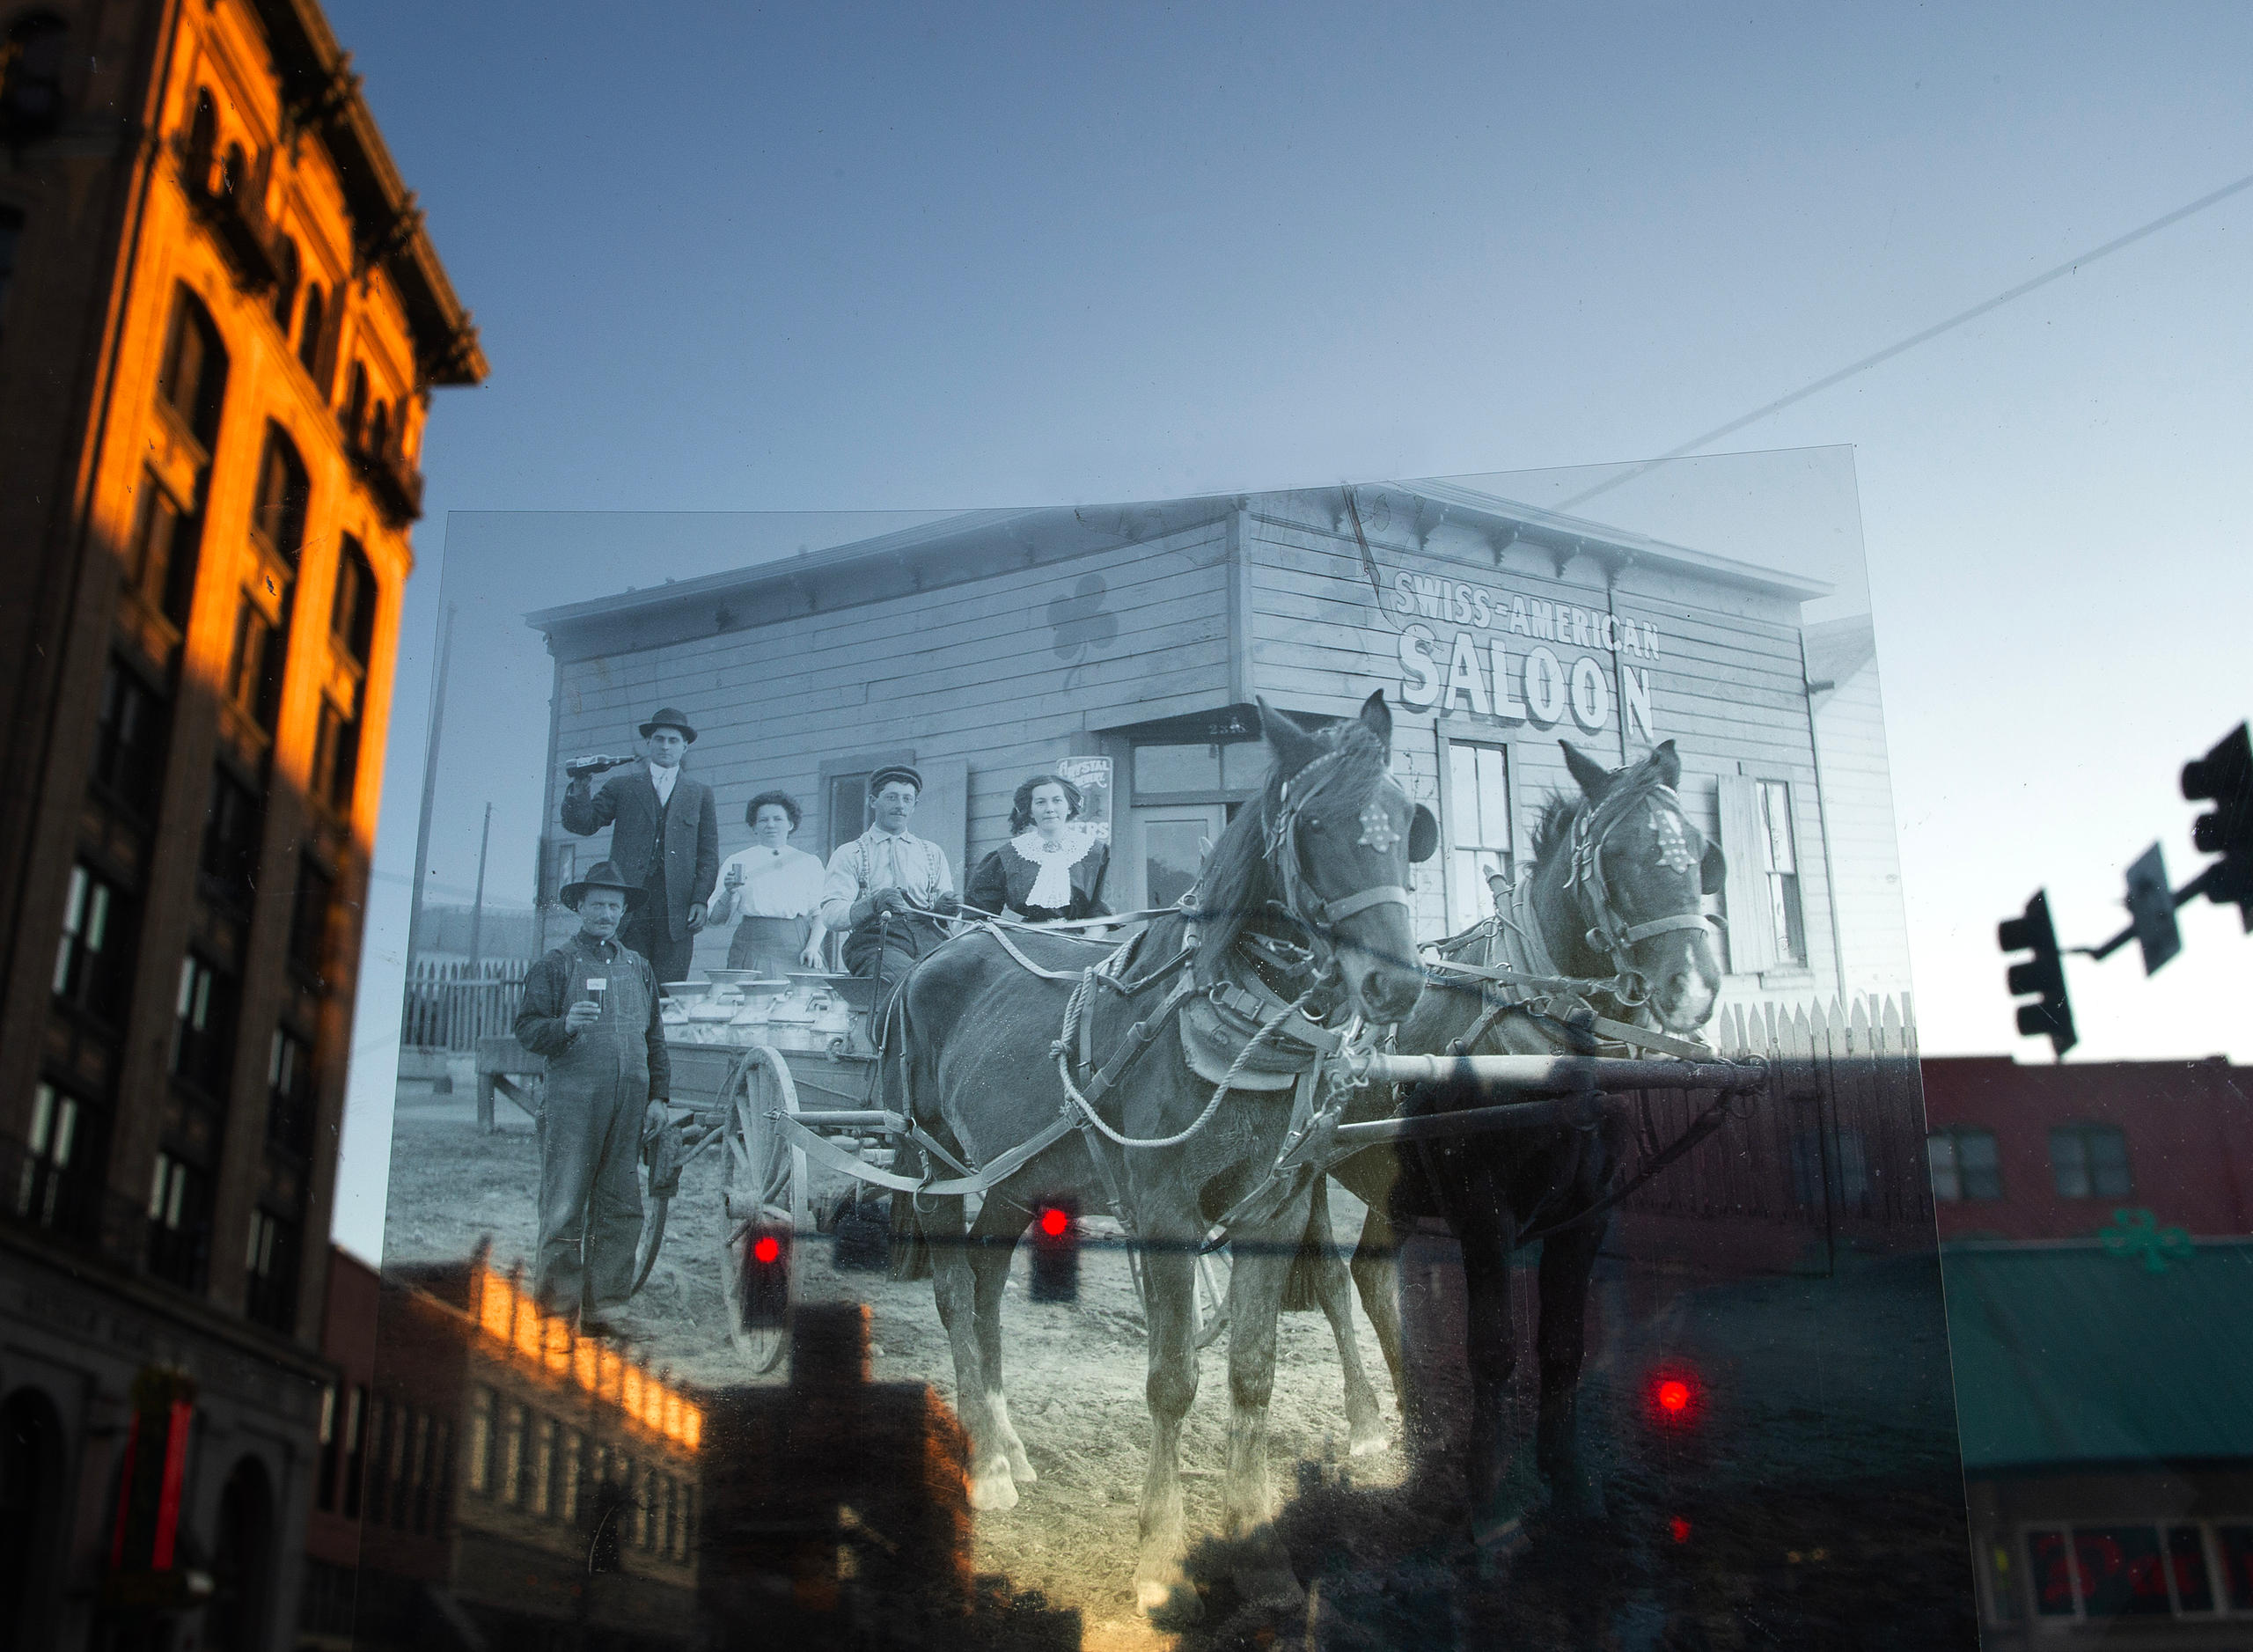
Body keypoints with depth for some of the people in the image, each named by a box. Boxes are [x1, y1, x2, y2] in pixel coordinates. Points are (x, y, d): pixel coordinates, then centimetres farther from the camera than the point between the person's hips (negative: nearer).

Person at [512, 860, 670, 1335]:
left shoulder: (639, 967, 18)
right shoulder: (555, 965, 5)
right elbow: (527, 1029, -1)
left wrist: (659, 1096, 13)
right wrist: (564, 1025, -20)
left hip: (630, 1100, 4)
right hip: (573, 1100, -4)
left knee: (620, 1208, 4)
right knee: (564, 1207, -6)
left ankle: (603, 1306, 11)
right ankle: (557, 1308, 0)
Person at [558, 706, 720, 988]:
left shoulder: (699, 792, 15)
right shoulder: (622, 785, 14)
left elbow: (708, 854, 11)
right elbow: (583, 824, 6)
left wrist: (700, 901, 0)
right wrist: (580, 789, -12)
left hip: (676, 907, 0)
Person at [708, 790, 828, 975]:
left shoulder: (809, 863, 13)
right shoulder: (737, 862, 9)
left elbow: (821, 914, 10)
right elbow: (716, 918, 4)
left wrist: (813, 947, -6)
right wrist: (729, 892, -14)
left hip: (797, 949, 1)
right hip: (754, 949, -1)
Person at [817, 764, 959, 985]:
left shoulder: (932, 853, 26)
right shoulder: (849, 854, 14)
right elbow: (831, 914, -1)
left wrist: (945, 907, -7)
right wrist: (874, 904, -20)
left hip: (928, 936, 3)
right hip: (874, 939, -3)